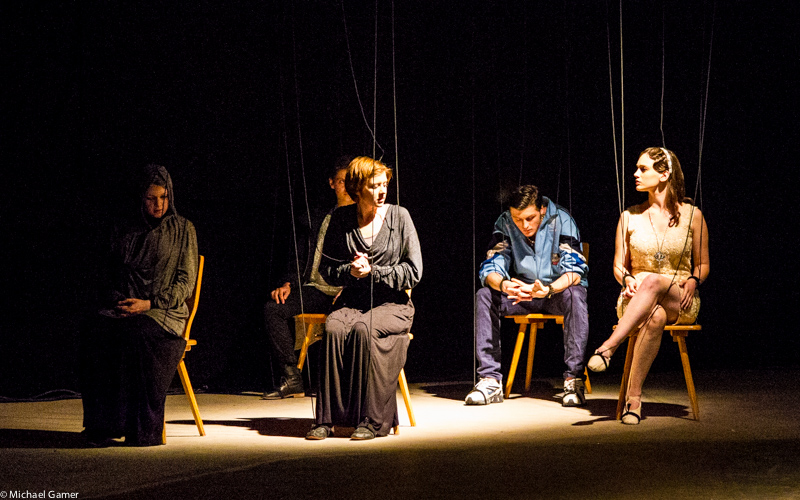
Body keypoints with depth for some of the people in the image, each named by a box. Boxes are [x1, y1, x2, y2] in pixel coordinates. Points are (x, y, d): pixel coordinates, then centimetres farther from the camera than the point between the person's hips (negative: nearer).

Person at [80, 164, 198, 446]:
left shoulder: (182, 230, 7)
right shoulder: (125, 232, 17)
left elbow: (185, 283, 0)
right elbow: (111, 277, 20)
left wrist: (149, 303, -12)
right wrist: (117, 301, -3)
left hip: (166, 311, -3)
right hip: (124, 309, 3)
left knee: (137, 336, -37)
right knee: (95, 335, -31)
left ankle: (145, 430, -31)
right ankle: (103, 425, -29)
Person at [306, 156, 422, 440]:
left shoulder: (399, 216, 2)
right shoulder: (341, 219, 7)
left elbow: (413, 272, -1)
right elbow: (326, 268, 12)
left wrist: (373, 271, -9)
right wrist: (350, 270, -9)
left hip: (392, 303, -2)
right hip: (352, 300, 2)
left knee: (364, 329, -34)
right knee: (333, 328, -31)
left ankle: (371, 420, -28)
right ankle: (326, 419, -28)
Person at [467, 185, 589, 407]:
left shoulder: (561, 220, -17)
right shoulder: (505, 223, -9)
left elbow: (574, 270, -24)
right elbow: (490, 268, -14)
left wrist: (548, 289, -44)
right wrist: (503, 285, -38)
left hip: (560, 288, -3)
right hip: (523, 290, 3)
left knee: (574, 297, -37)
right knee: (484, 296, -22)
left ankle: (574, 379, -33)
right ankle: (490, 379, -21)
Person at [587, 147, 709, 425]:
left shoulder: (691, 215, 5)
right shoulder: (630, 217, 9)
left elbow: (702, 265, 12)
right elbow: (619, 266, 14)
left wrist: (693, 281, -11)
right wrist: (627, 279, -10)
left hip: (681, 303, -1)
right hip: (636, 299, 1)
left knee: (652, 281, -39)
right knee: (655, 316, -40)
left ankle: (608, 348, -43)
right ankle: (634, 399, -41)